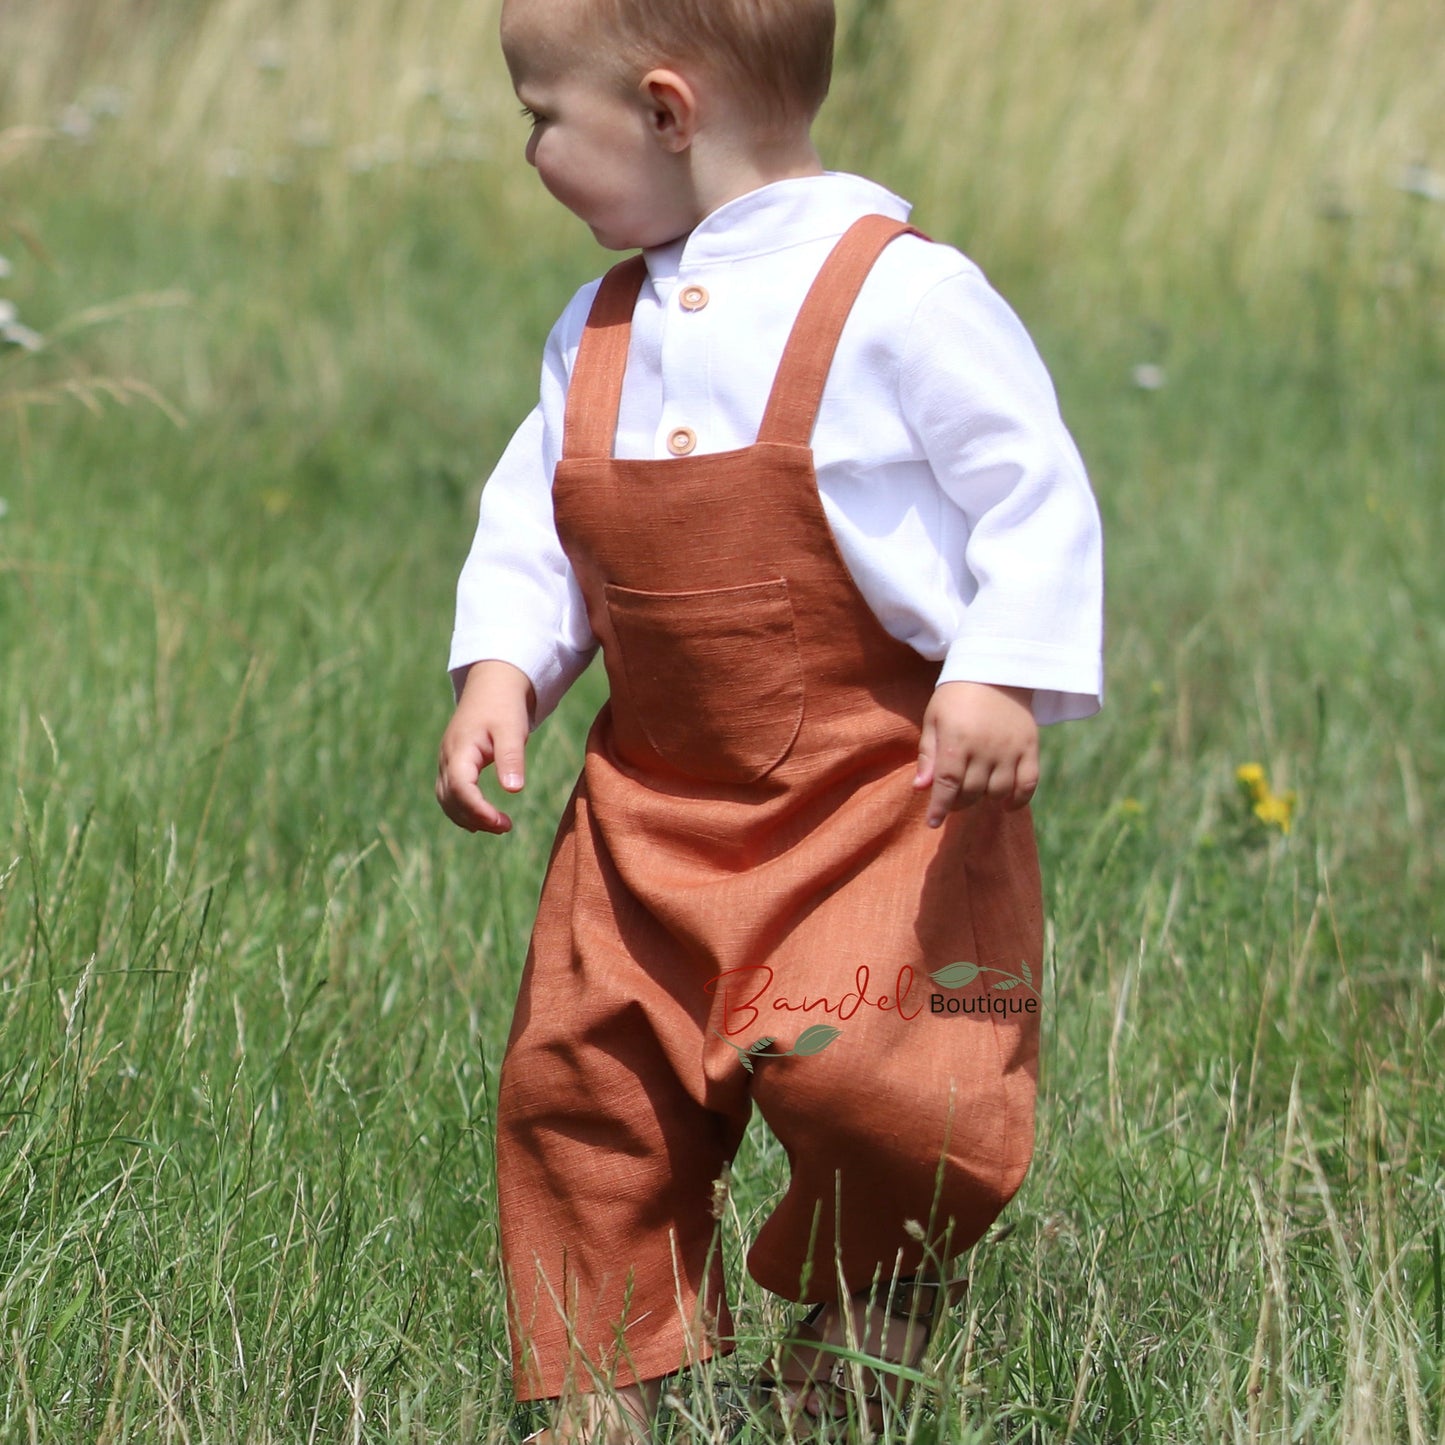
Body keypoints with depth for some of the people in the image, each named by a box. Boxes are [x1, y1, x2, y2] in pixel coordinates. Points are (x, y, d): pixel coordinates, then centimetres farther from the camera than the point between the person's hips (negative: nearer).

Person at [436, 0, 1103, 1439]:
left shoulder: (898, 293, -11)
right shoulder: (597, 333, 10)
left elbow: (1033, 492, -10)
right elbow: (532, 519, 15)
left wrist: (1004, 677, -21)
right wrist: (499, 667, -2)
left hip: (886, 794, -7)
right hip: (655, 802, 7)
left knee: (851, 1071, -19)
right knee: (578, 1081, 6)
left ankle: (861, 1320, 10)